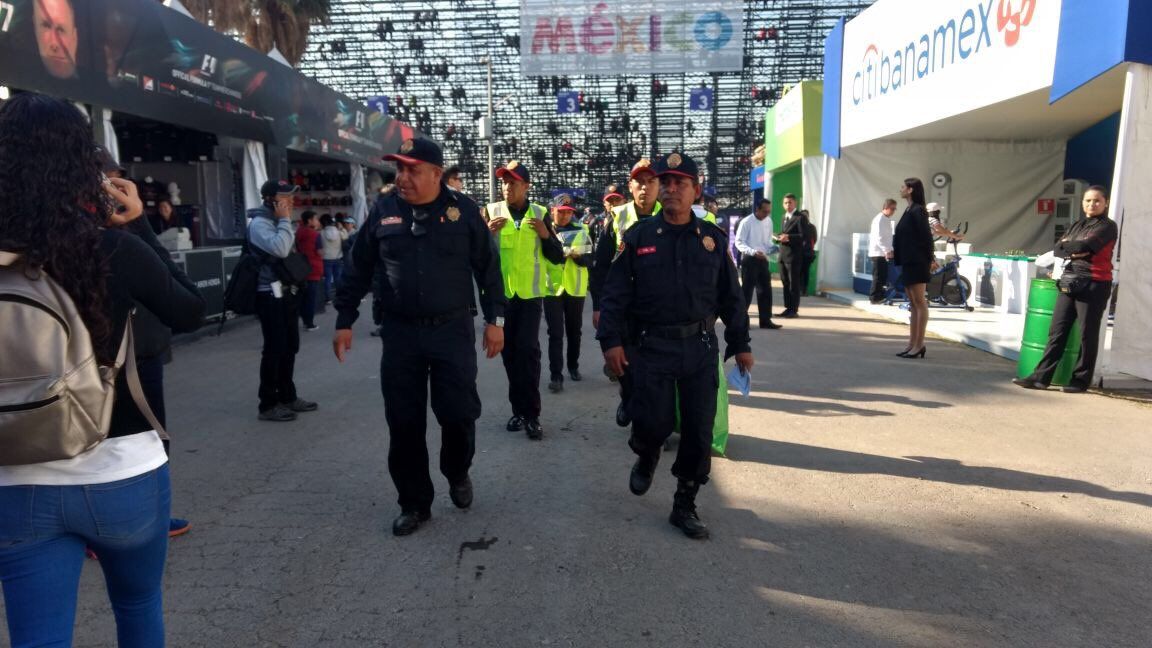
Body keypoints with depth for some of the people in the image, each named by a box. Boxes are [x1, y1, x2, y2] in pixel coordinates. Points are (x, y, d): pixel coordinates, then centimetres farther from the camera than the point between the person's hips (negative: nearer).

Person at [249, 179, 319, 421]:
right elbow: (280, 249, -29)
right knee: (274, 349, -7)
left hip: (286, 292, 9)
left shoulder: (277, 222, 17)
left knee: (290, 346, 14)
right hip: (271, 296, -9)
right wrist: (285, 220, -19)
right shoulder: (259, 223, -13)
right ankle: (268, 405, 1)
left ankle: (287, 396, 25)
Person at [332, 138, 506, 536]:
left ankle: (457, 474, 32)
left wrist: (494, 319, 0)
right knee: (404, 423, 5)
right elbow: (358, 270, 9)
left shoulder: (463, 210, -1)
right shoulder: (383, 210, 3)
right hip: (400, 333, 2)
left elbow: (488, 267, 3)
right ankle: (414, 504, 22)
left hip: (453, 331, -1)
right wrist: (344, 321, 8)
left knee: (459, 413, 0)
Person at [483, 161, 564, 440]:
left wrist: (545, 235, -15)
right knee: (509, 350, 8)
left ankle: (531, 414, -3)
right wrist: (488, 233, -17)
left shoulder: (540, 213, 2)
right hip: (501, 292, 2)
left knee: (528, 349, -10)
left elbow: (557, 257, 2)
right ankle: (519, 409, 21)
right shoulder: (491, 211, 3)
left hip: (531, 293, -1)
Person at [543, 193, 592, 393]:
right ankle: (556, 375, 0)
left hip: (576, 288, 2)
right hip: (552, 288, -2)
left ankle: (573, 367, 30)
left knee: (574, 332, 14)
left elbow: (589, 259, -1)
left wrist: (577, 255, -21)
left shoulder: (581, 230, 3)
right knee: (555, 334, -3)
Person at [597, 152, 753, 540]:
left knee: (699, 432, 4)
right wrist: (611, 340, -9)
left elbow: (730, 296, 10)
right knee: (655, 421, -5)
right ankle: (646, 458, 33)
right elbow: (615, 293, -1)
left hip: (701, 347, 2)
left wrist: (740, 344, 10)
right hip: (652, 346, -2)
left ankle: (685, 506, 21)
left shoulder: (714, 238, 6)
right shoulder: (639, 237, 0)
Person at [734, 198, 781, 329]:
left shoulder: (769, 222, 8)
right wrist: (753, 251, -25)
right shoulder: (746, 222, -12)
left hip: (763, 259, 6)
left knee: (766, 290, 8)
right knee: (747, 290, -2)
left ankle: (765, 320, 16)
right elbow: (739, 242, -13)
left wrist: (772, 247, -5)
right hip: (749, 260, -6)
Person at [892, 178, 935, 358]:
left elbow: (926, 236, -15)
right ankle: (912, 344, 15)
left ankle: (919, 345, -2)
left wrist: (931, 259, -16)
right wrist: (894, 251, 13)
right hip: (908, 262, 9)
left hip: (917, 262, -9)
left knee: (919, 302, -6)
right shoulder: (908, 210, 14)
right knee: (912, 303, 10)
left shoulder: (917, 211, -11)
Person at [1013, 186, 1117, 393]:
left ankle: (1081, 380, 11)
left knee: (1087, 333, 1)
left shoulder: (1108, 226, -2)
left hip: (1094, 284, -6)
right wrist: (1073, 252, -12)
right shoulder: (1077, 225, 17)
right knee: (1057, 331, 2)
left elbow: (1085, 246, -17)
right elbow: (1058, 249, 7)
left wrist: (1067, 245, 1)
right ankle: (1041, 376, 2)